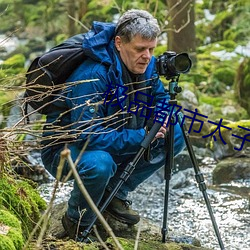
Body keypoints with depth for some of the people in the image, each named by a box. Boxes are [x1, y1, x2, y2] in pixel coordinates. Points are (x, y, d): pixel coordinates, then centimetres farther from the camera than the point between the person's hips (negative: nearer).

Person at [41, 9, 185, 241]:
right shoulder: (92, 76, -32)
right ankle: (77, 222, -9)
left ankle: (115, 194, 7)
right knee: (99, 163, -41)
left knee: (175, 136, -4)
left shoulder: (147, 65, -8)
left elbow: (161, 98, 10)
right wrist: (141, 137, -34)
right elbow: (89, 135, -35)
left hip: (114, 142, 8)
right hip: (64, 148, -8)